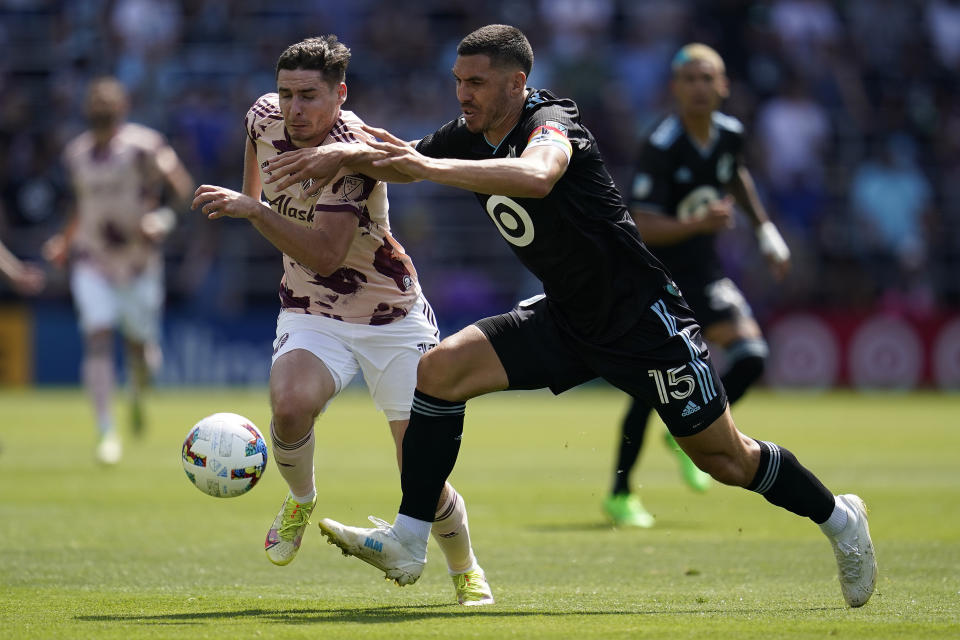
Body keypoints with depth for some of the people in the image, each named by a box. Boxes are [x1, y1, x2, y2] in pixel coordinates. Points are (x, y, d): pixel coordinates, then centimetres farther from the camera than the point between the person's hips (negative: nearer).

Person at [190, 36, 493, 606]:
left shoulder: (355, 151, -25)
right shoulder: (265, 118, -7)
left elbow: (325, 256, -33)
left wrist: (253, 210, -39)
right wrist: (248, 196, 28)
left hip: (392, 320, -4)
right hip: (313, 317, 4)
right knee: (290, 405, -30)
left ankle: (466, 572, 23)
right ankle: (301, 500, 1)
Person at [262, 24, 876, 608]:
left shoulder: (550, 122, -23)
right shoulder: (471, 135, 0)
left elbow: (537, 176, -47)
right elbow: (400, 156, 15)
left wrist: (429, 167, -46)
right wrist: (341, 154, -7)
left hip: (641, 315, -7)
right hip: (565, 319, 7)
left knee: (725, 460, 0)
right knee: (440, 369, -10)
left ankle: (838, 517, 26)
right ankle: (406, 543, -8)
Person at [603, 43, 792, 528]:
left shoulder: (729, 133, -2)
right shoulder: (660, 146, -22)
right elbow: (643, 227, -27)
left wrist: (766, 231, 23)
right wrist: (699, 223, -41)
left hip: (702, 270, 6)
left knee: (750, 355, -12)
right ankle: (619, 495, 5)